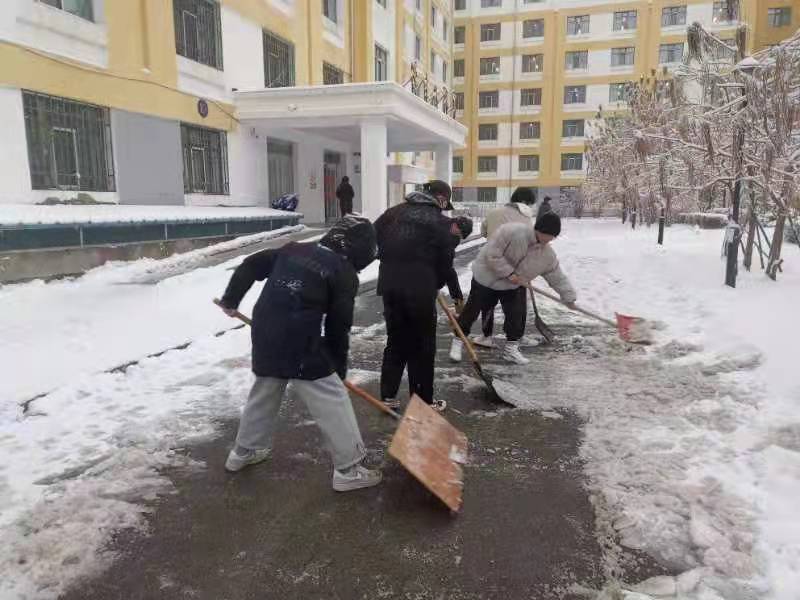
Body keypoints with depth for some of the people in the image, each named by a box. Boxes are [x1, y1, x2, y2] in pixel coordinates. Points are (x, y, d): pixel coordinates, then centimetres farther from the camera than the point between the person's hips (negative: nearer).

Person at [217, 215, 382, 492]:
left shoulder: (294, 249, 13)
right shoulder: (344, 273, -5)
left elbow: (250, 265, 17)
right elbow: (338, 327, -4)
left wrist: (230, 300, 29)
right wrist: (339, 367, 9)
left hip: (265, 335, 7)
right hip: (300, 345, -7)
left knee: (264, 393, 26)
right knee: (333, 401, 3)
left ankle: (243, 452, 42)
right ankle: (349, 469, 8)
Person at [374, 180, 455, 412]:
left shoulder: (394, 212, 13)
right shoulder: (440, 222, -2)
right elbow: (446, 261, -1)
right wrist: (436, 284, 17)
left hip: (390, 285, 6)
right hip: (420, 289, -5)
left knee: (395, 340, 18)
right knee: (422, 347, 6)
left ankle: (388, 396, 21)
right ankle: (423, 402, 14)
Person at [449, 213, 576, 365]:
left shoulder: (548, 256, -11)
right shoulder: (512, 231, -30)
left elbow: (558, 278, 0)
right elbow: (492, 255, -28)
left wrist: (569, 298, 2)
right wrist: (509, 273, -26)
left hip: (511, 286, 5)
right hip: (486, 277, -5)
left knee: (517, 314, -1)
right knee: (472, 310, 4)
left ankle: (511, 348, 16)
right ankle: (458, 341, 21)